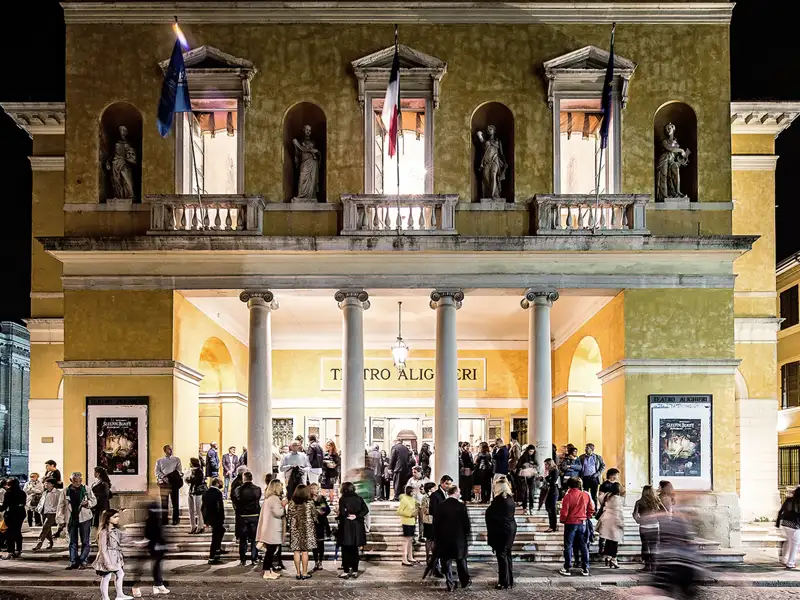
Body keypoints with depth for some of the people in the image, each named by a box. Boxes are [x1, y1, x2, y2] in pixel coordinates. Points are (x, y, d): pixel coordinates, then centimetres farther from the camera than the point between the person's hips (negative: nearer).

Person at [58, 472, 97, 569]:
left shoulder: (86, 490, 1)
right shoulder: (66, 491, 3)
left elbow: (94, 501, 7)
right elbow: (61, 506, 4)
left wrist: (88, 503, -15)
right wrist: (61, 519, -2)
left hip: (84, 518, -2)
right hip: (71, 520, 2)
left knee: (85, 542, 0)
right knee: (72, 542, 7)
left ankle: (83, 562, 6)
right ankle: (73, 562, 14)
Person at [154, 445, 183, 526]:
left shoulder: (176, 459, 12)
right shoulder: (160, 461, 11)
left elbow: (180, 470, 6)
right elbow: (157, 471, 3)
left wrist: (178, 478, -13)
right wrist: (163, 477, -13)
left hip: (174, 483, 0)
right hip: (164, 483, 0)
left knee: (175, 502, 1)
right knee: (164, 502, -2)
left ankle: (176, 519, 7)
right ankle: (164, 520, 2)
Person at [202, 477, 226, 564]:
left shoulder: (206, 492, 6)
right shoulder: (218, 493, -17)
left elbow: (202, 507, 12)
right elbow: (221, 508, -19)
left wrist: (205, 520, 19)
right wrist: (222, 521, -12)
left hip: (209, 518, 8)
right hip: (216, 518, -8)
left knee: (221, 530, 29)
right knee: (215, 538, 1)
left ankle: (218, 550, 35)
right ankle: (211, 558, 4)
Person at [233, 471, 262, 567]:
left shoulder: (238, 490, -8)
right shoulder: (257, 489, -7)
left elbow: (236, 503, -2)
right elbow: (258, 500, 5)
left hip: (242, 516, 0)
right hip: (255, 516, 0)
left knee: (243, 539, 9)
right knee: (254, 539, 8)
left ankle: (242, 560, 10)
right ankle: (254, 559, 7)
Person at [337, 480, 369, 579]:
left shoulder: (343, 499, -8)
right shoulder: (359, 498, 6)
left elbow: (342, 512, -18)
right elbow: (366, 510, -2)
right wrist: (356, 516, -5)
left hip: (346, 526, -5)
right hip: (357, 526, 5)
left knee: (346, 550, 3)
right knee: (354, 550, 12)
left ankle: (346, 572, 2)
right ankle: (355, 571, 13)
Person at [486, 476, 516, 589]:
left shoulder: (499, 499, -17)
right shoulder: (511, 498, 6)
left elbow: (489, 514, -12)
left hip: (501, 530, -8)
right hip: (511, 528, 8)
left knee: (501, 555, -2)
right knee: (507, 555, 16)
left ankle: (504, 583, 0)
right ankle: (510, 581, 22)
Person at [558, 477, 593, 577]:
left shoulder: (568, 496, -13)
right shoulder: (586, 495, 0)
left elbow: (564, 512, -13)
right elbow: (591, 510, 5)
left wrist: (563, 520, 4)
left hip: (571, 523, -4)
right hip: (582, 523, 4)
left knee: (568, 546, 4)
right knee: (583, 546, 10)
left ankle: (567, 569, 5)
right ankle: (585, 569, 11)